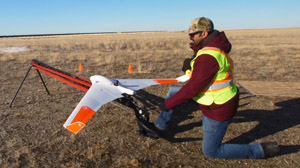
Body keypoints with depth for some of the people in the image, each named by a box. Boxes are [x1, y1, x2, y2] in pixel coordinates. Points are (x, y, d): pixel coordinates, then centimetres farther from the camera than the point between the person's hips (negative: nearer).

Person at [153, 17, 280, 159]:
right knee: (173, 92, 12)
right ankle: (160, 125, 29)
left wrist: (168, 104, -17)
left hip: (217, 109, -10)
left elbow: (192, 88, -27)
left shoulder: (208, 56, -29)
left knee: (211, 151, 7)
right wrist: (189, 65, -9)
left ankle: (261, 150, 12)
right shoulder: (210, 47, 3)